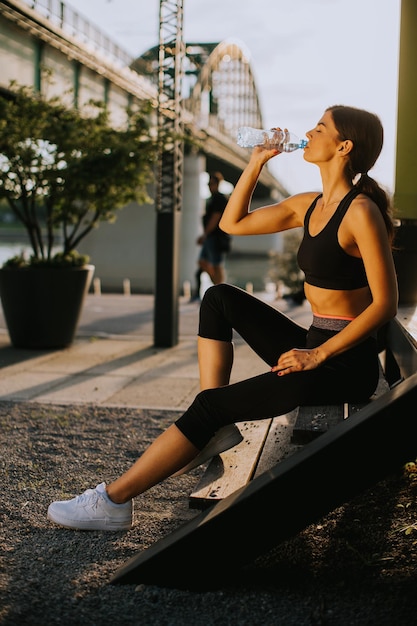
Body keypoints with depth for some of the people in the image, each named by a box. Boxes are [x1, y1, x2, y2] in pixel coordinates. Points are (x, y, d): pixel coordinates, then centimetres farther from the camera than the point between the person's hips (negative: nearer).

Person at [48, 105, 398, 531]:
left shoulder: (361, 211, -15)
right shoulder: (309, 205, 11)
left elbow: (385, 303, -18)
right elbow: (232, 223, 18)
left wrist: (319, 354, -20)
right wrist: (257, 161, 10)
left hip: (345, 364, -8)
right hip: (314, 348, 8)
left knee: (211, 404, -12)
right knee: (219, 298, 4)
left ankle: (113, 500, -7)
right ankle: (214, 431, 0)